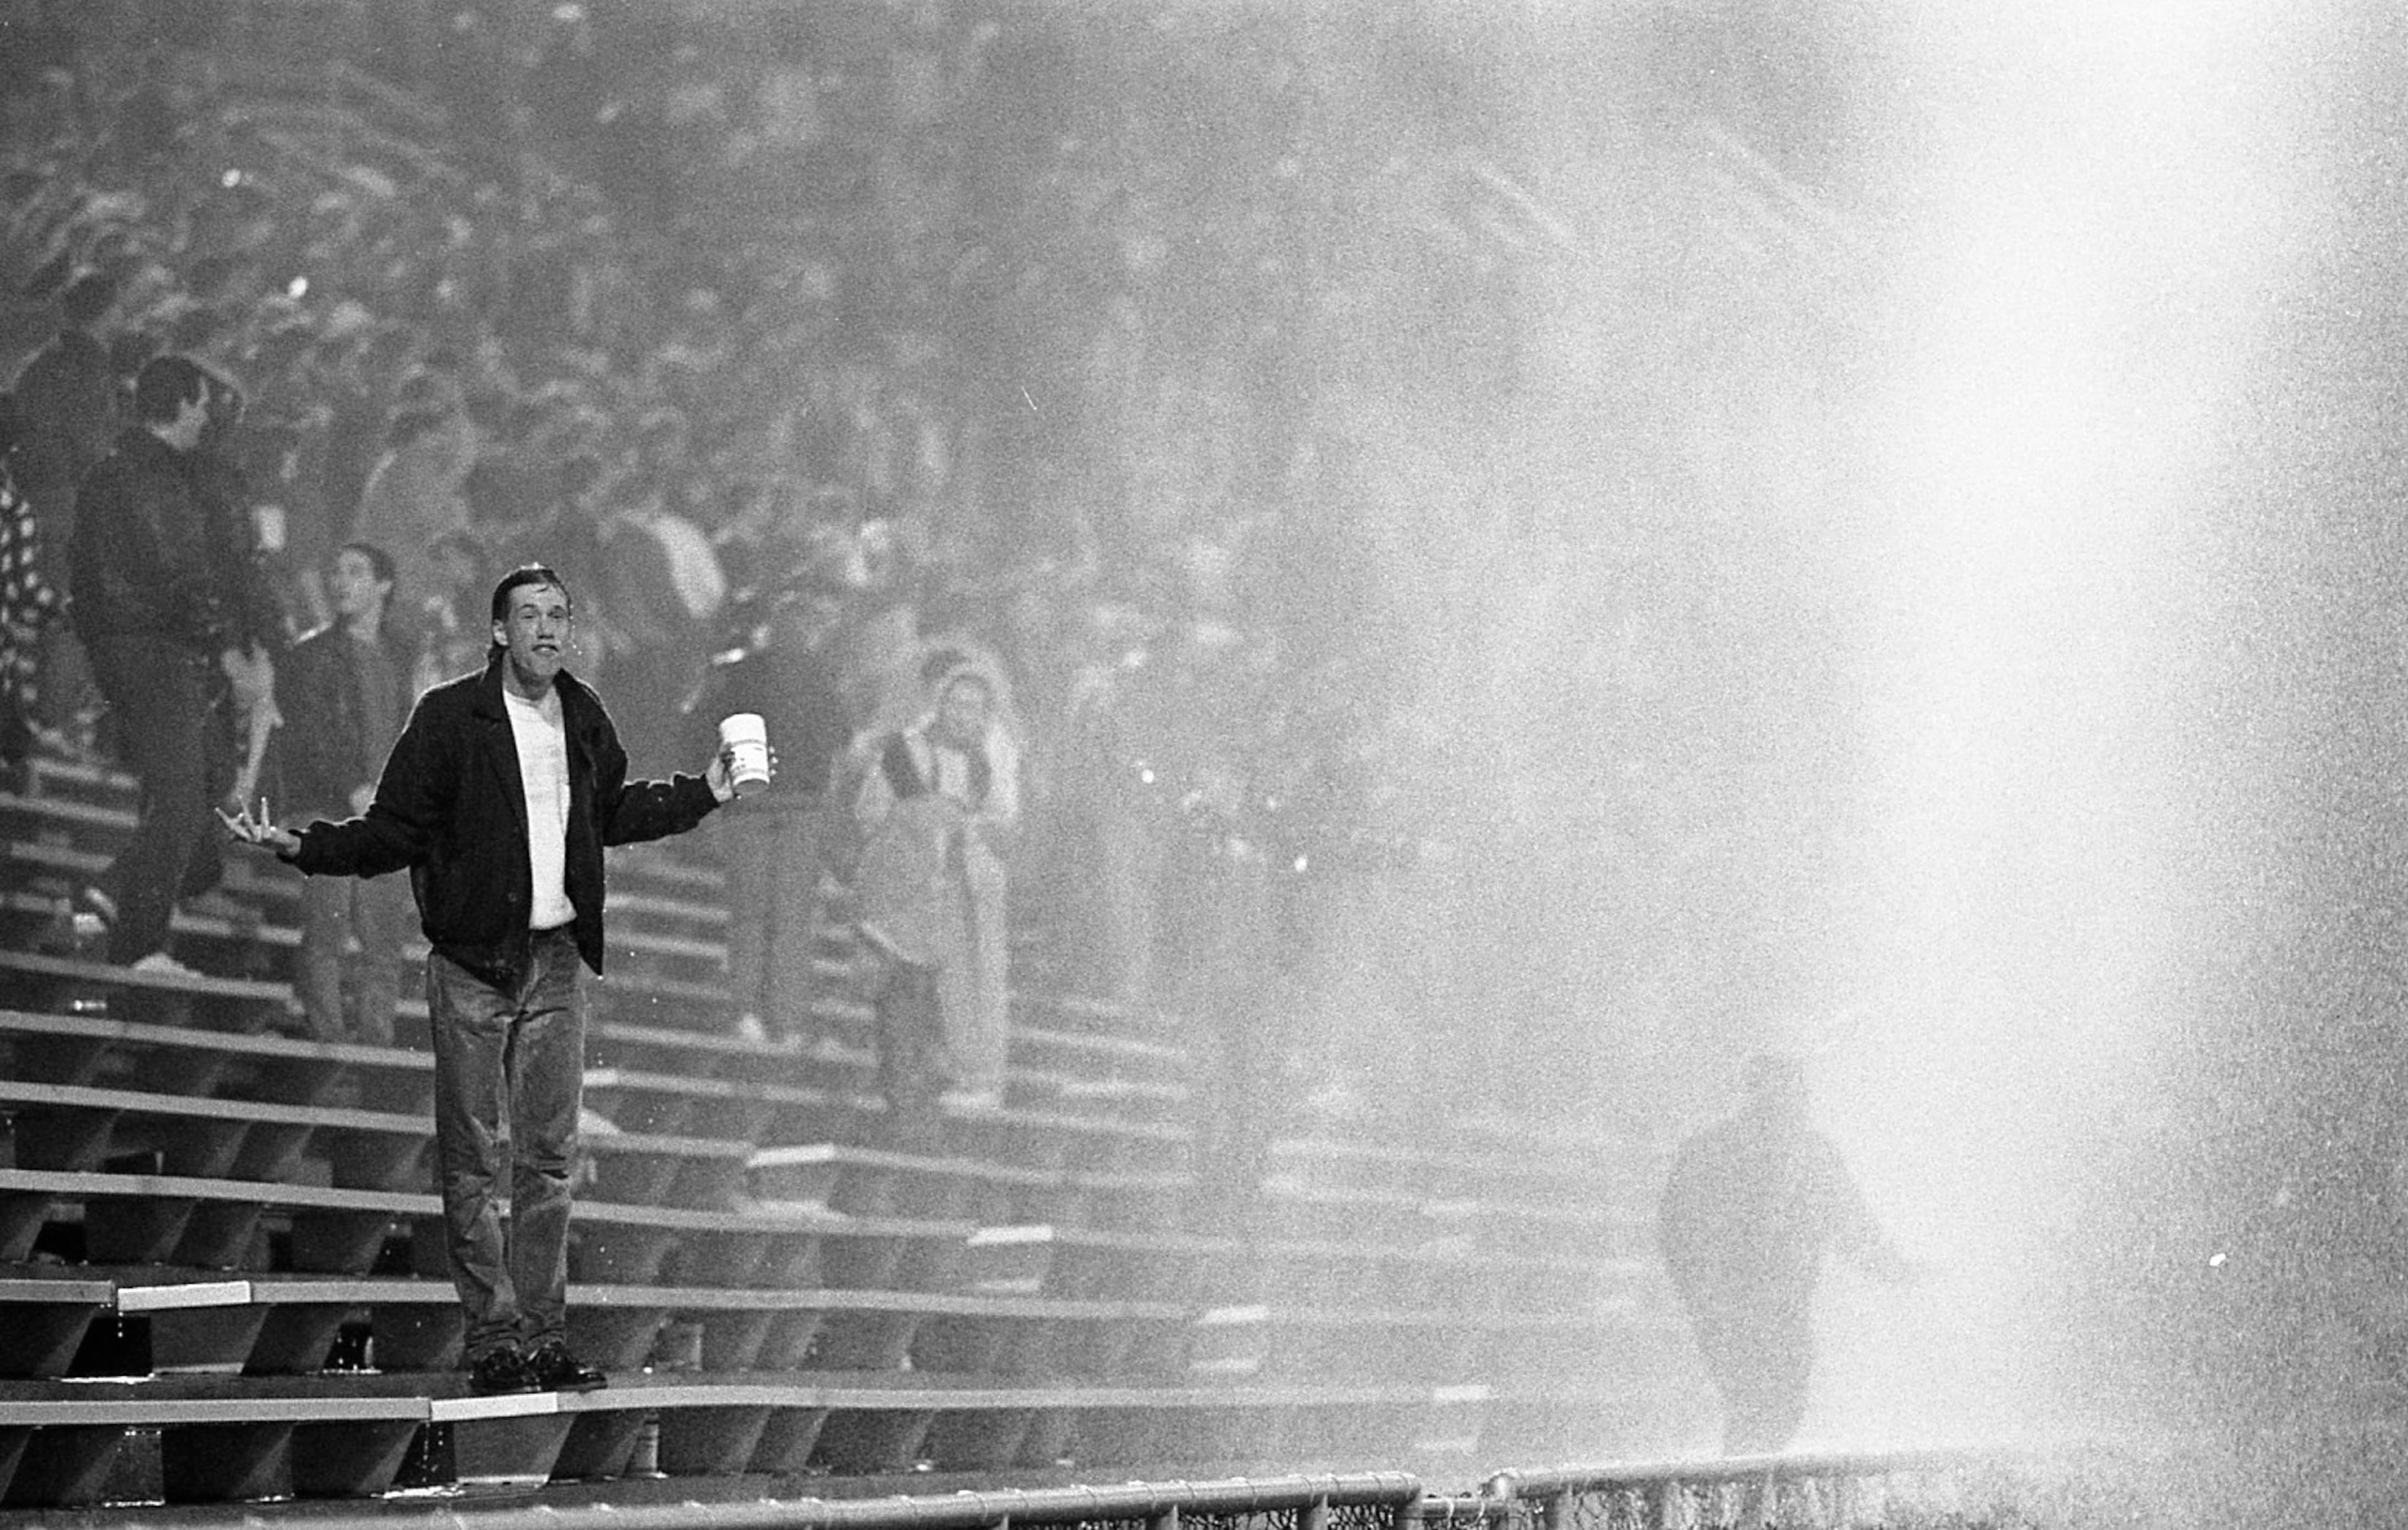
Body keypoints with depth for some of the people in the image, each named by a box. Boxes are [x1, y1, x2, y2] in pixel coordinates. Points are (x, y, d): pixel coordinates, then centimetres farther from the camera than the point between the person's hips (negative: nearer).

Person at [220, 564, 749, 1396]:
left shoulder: (583, 718, 9)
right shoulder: (448, 717, -6)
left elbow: (611, 813, 25)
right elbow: (395, 830, -5)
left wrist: (705, 791, 24)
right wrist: (301, 846, -18)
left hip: (556, 961, 5)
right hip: (472, 964, -5)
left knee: (551, 1156, 6)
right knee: (474, 1159, -2)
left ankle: (543, 1335, 11)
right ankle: (493, 1338, 1)